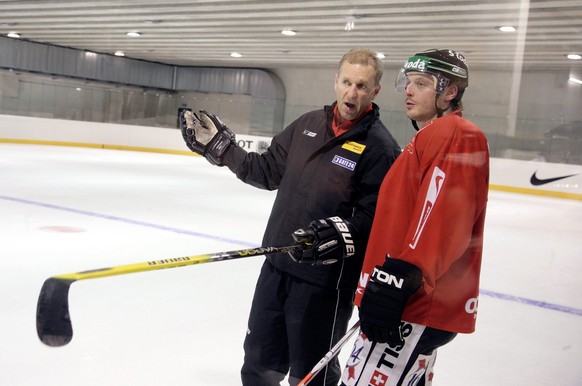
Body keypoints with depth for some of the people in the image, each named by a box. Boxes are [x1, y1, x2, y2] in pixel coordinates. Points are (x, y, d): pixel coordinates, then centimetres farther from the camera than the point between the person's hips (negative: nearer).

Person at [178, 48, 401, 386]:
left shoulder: (380, 146, -13)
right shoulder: (307, 124, 6)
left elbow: (377, 216, -16)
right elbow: (269, 172, 14)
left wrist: (344, 233, -32)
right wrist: (221, 147, 11)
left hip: (326, 278, -6)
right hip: (278, 264, 6)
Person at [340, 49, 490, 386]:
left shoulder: (457, 135, -13)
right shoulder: (429, 138, 21)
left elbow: (442, 222, -25)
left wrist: (397, 279, -28)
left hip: (416, 309, -11)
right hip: (415, 302, 11)